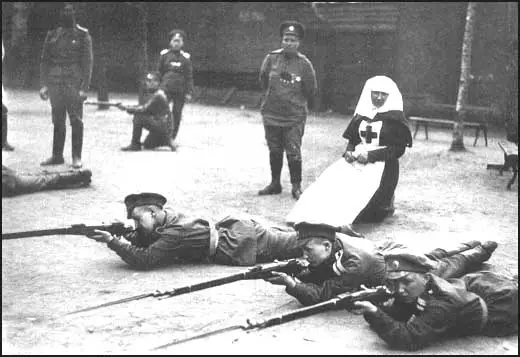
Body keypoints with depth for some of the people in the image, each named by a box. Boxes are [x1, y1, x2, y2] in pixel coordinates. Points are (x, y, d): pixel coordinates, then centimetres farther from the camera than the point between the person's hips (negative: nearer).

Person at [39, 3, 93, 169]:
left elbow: (87, 62, -5)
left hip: (74, 85, -4)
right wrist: (44, 85, 4)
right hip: (55, 84, 4)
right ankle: (57, 155, 16)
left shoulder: (83, 36, 0)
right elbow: (45, 61, 13)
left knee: (76, 122, -3)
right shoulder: (51, 36, 11)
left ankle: (77, 157, 3)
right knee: (57, 122, 9)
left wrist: (84, 88, -12)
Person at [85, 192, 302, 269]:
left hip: (246, 242, -8)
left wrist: (112, 241, -33)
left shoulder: (176, 233, -29)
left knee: (298, 241, 7)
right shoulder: (166, 218, -3)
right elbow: (141, 243, 8)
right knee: (283, 235, 27)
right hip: (235, 228, 8)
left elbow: (144, 260, -33)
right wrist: (123, 235, -13)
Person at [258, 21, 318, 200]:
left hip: (294, 117, -3)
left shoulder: (304, 64, -7)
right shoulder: (271, 58, -1)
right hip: (271, 114, 3)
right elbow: (263, 81, 15)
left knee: (294, 153, -4)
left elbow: (311, 90, 5)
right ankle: (275, 184, 26)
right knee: (274, 151, 13)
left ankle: (296, 186, 9)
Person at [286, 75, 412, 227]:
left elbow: (399, 148, -7)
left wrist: (371, 155, -16)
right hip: (356, 160, 6)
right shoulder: (362, 114, 15)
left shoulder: (395, 118, -2)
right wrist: (349, 152, -3)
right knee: (329, 181, -19)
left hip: (381, 164, -6)